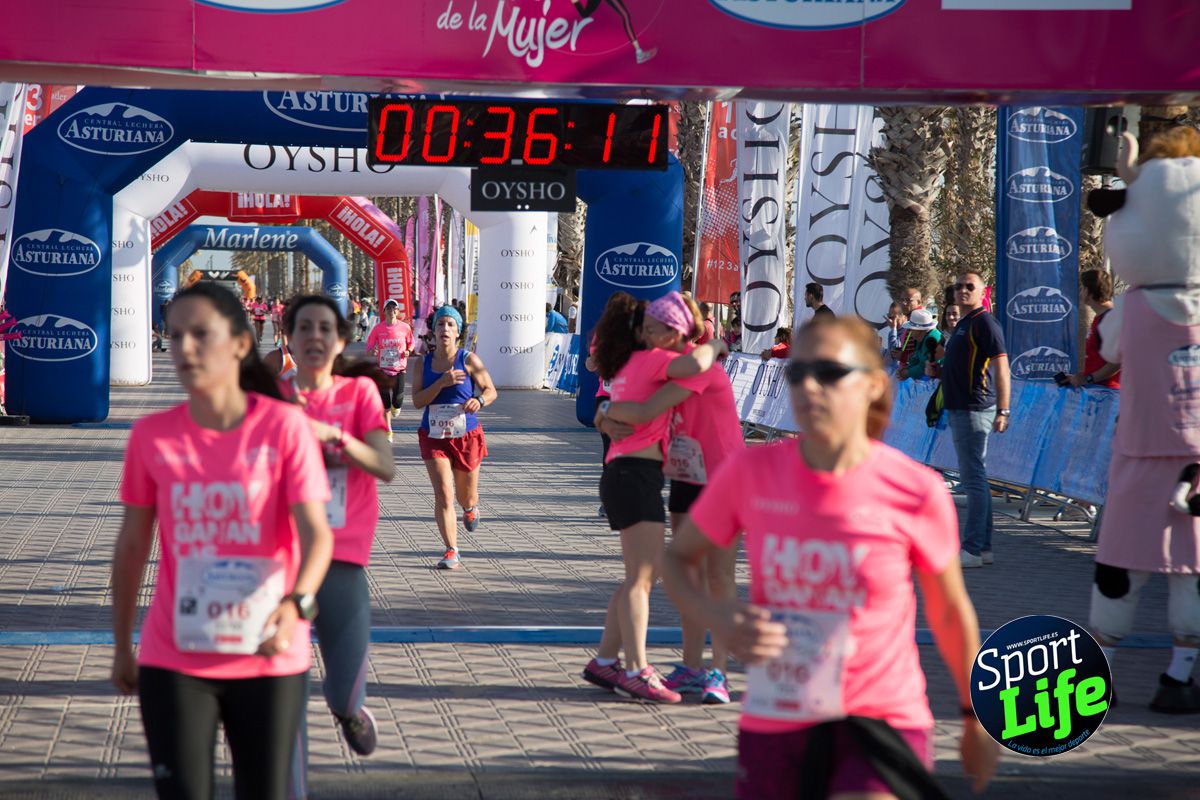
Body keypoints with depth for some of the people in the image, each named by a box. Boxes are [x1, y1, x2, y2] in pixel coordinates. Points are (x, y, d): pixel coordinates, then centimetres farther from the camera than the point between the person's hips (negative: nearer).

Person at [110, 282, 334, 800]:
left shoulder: (283, 425, -8)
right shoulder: (152, 436, -3)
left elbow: (316, 531, -15)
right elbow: (132, 544, 7)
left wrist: (296, 605, -34)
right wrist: (121, 645, 13)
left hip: (269, 658, -1)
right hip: (173, 661, 1)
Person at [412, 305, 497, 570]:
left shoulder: (469, 360, -6)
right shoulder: (424, 362, 0)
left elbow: (491, 391, 0)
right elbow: (417, 400, -8)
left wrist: (479, 401, -23)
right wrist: (442, 382, -21)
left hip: (467, 436, -1)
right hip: (433, 436, 1)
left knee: (466, 496, 14)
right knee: (443, 494, -13)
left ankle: (471, 508, 53)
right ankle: (451, 552, -6)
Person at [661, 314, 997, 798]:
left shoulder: (914, 492, -10)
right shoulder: (750, 474, -6)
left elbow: (949, 613, 6)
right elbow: (677, 559, 9)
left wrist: (974, 716, 17)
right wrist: (716, 618, -12)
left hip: (882, 724, -3)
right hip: (772, 727, 3)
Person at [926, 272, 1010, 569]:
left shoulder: (984, 322, -11)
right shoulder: (963, 325, 19)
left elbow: (1001, 367, -17)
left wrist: (1003, 411, -23)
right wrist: (937, 371, 12)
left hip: (975, 410, -11)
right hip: (960, 409, 11)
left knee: (973, 478, -10)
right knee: (975, 479, 12)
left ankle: (973, 550, -10)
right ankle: (983, 546, 17)